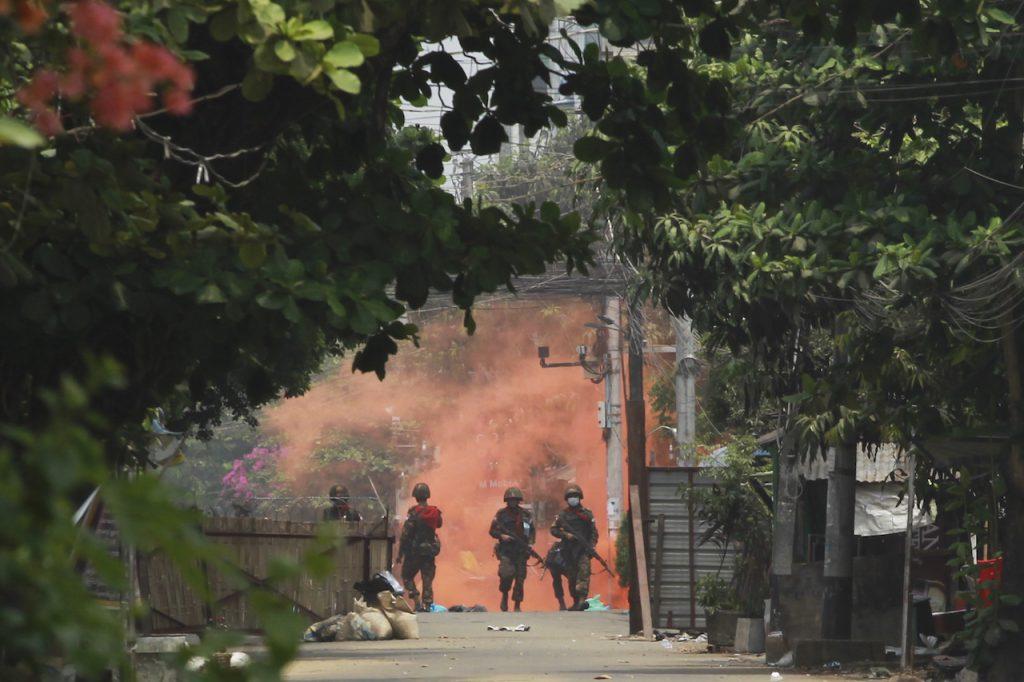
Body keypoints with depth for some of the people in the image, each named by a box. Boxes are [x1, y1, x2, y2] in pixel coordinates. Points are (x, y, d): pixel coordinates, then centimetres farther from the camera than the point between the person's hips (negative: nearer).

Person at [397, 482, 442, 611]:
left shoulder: (413, 513, -14)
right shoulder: (435, 512, 0)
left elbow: (405, 534, -13)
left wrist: (400, 553, -9)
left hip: (415, 550, -4)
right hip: (430, 550, 4)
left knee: (407, 576, 10)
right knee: (427, 579, 9)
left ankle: (416, 600, -5)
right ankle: (427, 604, 2)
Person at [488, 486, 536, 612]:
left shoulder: (526, 514, 8)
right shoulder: (501, 514, 3)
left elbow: (532, 531, 15)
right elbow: (492, 531, 5)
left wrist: (530, 542, -2)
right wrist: (502, 536, -14)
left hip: (521, 551, 2)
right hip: (506, 550, -2)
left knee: (520, 578, 0)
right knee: (506, 573, -21)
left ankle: (517, 606, 9)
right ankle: (504, 596, 6)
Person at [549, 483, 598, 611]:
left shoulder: (587, 514, 9)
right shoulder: (562, 514, 10)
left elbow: (594, 532, 8)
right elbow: (553, 530, 7)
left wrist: (591, 545, -6)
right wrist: (565, 535, -9)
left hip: (583, 549, -2)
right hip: (568, 550, 2)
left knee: (584, 572, -18)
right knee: (571, 576, 5)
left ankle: (582, 599, -29)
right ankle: (576, 601, 14)